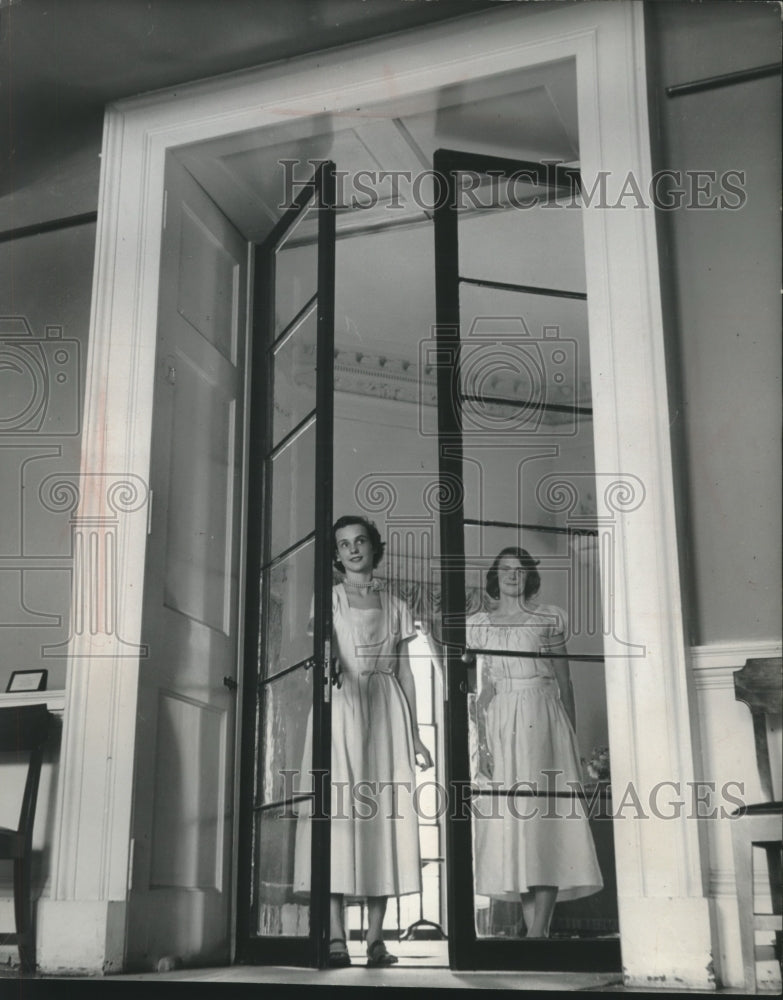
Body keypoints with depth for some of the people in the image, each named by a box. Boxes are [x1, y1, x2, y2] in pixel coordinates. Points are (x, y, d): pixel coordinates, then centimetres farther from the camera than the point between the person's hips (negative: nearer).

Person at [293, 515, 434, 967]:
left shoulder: (396, 607, 15)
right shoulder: (328, 600, 8)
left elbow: (405, 672, 14)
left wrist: (415, 733, 9)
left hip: (386, 714, 3)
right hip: (341, 708, -2)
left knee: (385, 817, -2)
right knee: (337, 812, -11)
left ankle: (376, 938, 2)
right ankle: (336, 936, -11)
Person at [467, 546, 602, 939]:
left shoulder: (548, 618, 8)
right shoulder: (480, 624, 11)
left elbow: (565, 681, 10)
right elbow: (482, 692, 8)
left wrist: (571, 735, 7)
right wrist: (482, 741, 0)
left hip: (544, 718, -1)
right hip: (501, 723, 1)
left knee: (545, 817, -9)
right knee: (511, 820, -2)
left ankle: (537, 931, -10)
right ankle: (536, 932, 5)